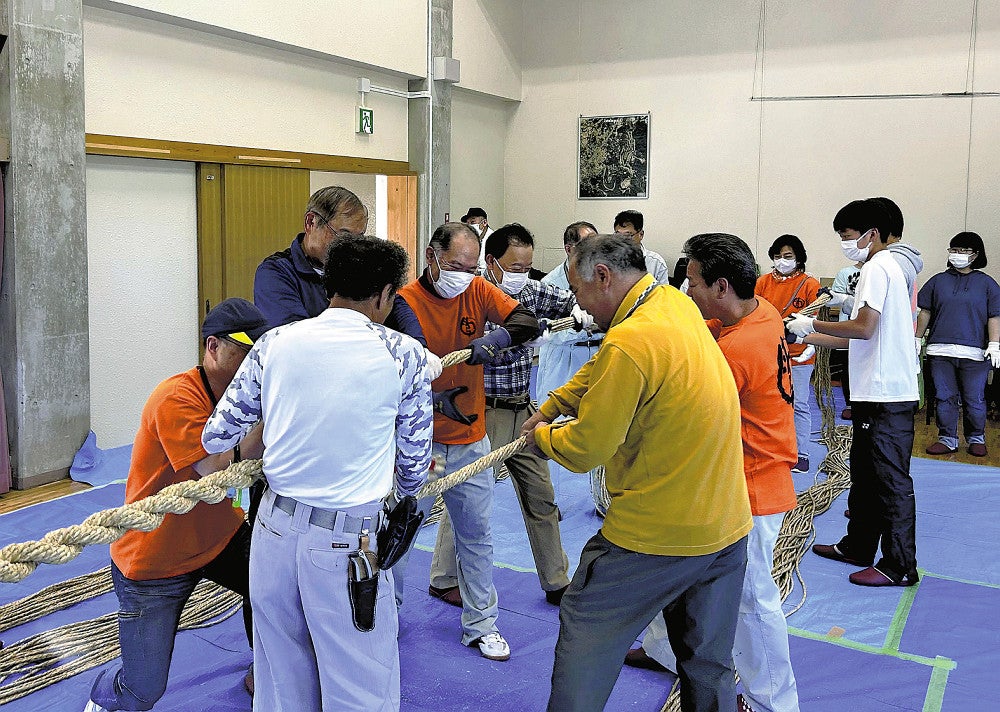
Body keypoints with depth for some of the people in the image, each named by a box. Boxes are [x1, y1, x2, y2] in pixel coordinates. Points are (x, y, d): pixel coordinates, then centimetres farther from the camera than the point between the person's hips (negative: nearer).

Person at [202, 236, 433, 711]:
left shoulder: (274, 343, -1)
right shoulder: (404, 354, -7)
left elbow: (216, 437, 5)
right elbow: (414, 462, 3)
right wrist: (402, 496, 25)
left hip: (275, 528, 4)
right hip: (346, 544, -4)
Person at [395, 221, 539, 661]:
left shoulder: (478, 291, -1)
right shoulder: (404, 301, -12)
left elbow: (528, 321, -10)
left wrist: (498, 336, -31)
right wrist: (435, 398, -26)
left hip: (469, 440, 4)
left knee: (476, 535, 12)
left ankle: (480, 625, 27)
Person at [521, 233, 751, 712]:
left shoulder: (630, 343, -23)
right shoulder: (676, 302, 3)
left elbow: (585, 449, -15)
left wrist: (542, 435, 4)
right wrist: (550, 406, 15)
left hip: (654, 534, -8)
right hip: (726, 526, 8)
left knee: (583, 634, 12)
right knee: (709, 662, 20)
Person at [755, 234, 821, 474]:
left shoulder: (810, 284, -4)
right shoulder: (763, 281, 5)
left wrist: (810, 345, -18)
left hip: (798, 355, -3)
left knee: (798, 405, 1)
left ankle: (801, 454, 10)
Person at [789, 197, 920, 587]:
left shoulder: (877, 268, -11)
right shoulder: (886, 267, 20)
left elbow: (863, 327, -21)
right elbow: (859, 338, 18)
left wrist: (813, 324, -9)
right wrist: (806, 336, 15)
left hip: (886, 395, -11)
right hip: (877, 392, 11)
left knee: (891, 480, -5)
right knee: (865, 473, 18)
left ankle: (900, 566, 2)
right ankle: (858, 546, 29)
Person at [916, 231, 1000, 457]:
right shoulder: (938, 281, 11)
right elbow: (925, 312, 14)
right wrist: (917, 339, 11)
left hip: (974, 353, -2)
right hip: (940, 351, 2)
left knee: (974, 400, 5)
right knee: (944, 397, 5)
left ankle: (976, 438, 21)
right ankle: (948, 439, 14)